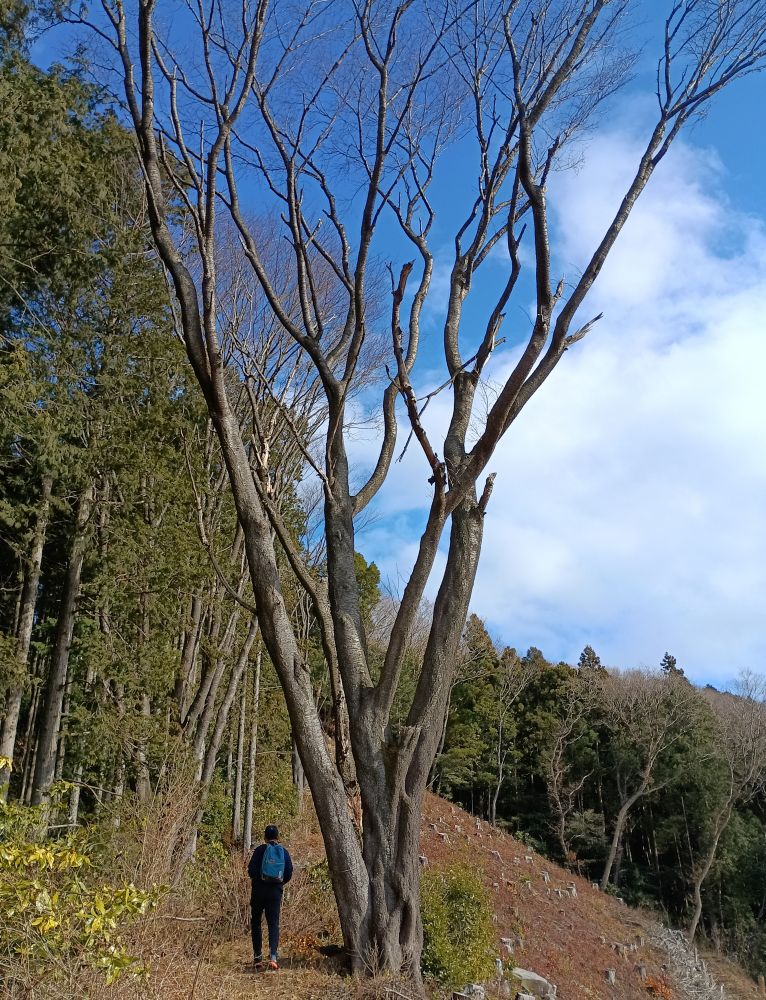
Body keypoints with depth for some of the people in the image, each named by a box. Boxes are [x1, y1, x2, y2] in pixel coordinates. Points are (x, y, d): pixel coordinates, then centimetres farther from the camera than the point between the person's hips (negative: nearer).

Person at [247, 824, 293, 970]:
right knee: (274, 924, 4)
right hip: (276, 892, 2)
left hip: (259, 890, -2)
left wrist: (257, 879, 10)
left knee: (256, 922, 15)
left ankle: (257, 956, 16)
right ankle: (273, 956, -13)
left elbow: (252, 870, -11)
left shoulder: (260, 849, -7)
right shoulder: (284, 852, 2)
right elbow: (289, 874, 2)